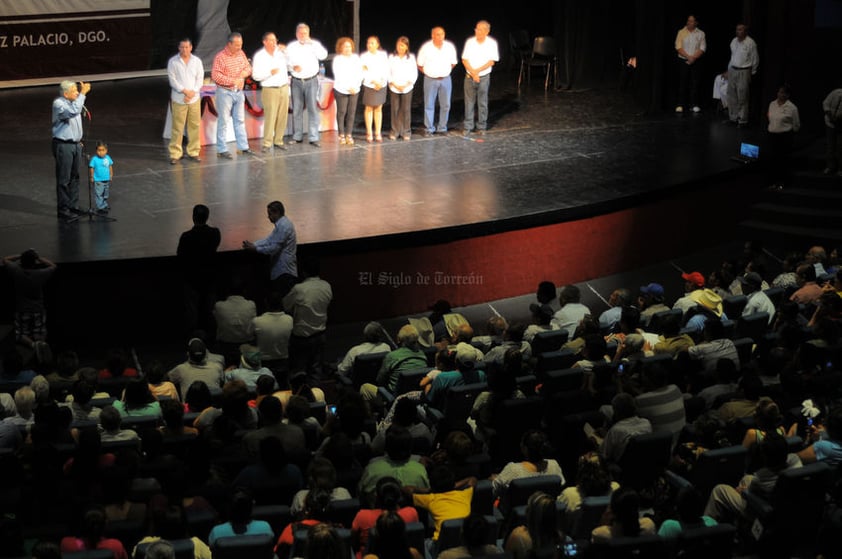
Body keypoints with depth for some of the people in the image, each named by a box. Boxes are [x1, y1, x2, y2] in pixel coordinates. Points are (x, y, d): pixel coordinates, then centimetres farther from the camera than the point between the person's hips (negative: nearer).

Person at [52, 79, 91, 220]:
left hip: (76, 144, 9)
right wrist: (83, 94, -33)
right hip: (63, 146, -9)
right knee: (64, 180, -2)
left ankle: (73, 206, 26)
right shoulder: (58, 104, -19)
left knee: (74, 177, 16)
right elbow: (73, 112, -36)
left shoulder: (73, 102, 8)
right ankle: (63, 210, 4)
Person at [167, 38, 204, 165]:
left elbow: (200, 79, 3)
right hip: (178, 100, -3)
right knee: (177, 127, -3)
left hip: (194, 99, 3)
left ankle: (193, 152, 15)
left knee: (194, 126, 5)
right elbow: (172, 80, -6)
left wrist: (193, 92, -11)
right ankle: (175, 154, 2)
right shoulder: (173, 62, -2)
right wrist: (184, 91, -15)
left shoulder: (197, 61, 5)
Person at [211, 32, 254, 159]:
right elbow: (215, 76, -21)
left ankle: (243, 146, 20)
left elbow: (248, 67, 18)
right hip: (225, 92, -7)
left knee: (240, 120, 13)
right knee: (224, 121, -2)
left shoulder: (241, 53, 6)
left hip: (239, 91, 7)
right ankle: (221, 149, 3)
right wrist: (233, 81, -22)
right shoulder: (220, 57, -15)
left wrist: (246, 71, -7)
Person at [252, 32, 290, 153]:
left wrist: (285, 51, 5)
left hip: (284, 88, 4)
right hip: (270, 91, -4)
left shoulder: (280, 51, 8)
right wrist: (270, 73, -18)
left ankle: (278, 140, 12)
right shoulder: (259, 56, -4)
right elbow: (256, 75, -7)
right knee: (270, 117, -9)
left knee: (282, 117, 3)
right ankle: (267, 144, -6)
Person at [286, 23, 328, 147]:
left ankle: (313, 138, -7)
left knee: (313, 109, -6)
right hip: (297, 81, 2)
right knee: (297, 110, 6)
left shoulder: (314, 45, 2)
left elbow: (323, 55, -14)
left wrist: (312, 44, -18)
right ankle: (297, 137, 14)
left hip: (311, 81, -2)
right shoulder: (291, 47, 7)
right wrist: (293, 67, -12)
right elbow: (286, 62, 8)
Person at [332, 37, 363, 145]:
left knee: (352, 112, -1)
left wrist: (355, 86, -7)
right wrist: (348, 87, -13)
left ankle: (349, 135, 4)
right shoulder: (337, 59, -2)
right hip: (341, 90, -3)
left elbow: (359, 74, 6)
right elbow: (338, 76, -8)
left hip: (354, 90, 3)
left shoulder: (356, 58, 8)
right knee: (341, 112, -2)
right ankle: (341, 135, 4)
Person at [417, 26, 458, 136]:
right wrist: (428, 73, 4)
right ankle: (429, 129, 9)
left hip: (445, 79, 2)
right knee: (429, 105, 1)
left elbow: (453, 63, 13)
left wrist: (445, 72, 9)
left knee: (445, 105, 5)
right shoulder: (426, 48, -8)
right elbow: (420, 65, 2)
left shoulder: (450, 47, -1)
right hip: (430, 80, -2)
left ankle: (442, 128, 17)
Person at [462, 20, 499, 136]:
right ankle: (468, 127, 10)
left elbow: (492, 61, -8)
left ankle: (481, 127, 14)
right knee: (469, 102, 3)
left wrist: (477, 70, -15)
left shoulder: (492, 43, -4)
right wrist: (473, 73, -14)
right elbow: (464, 60, -2)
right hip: (469, 77, 1)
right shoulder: (470, 42, -1)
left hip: (484, 77, -1)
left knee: (482, 103, 4)